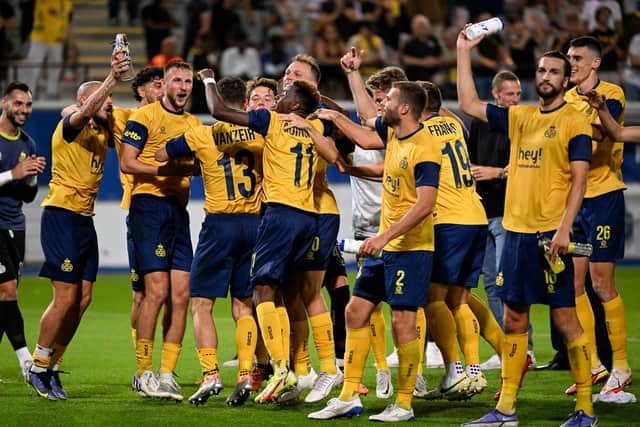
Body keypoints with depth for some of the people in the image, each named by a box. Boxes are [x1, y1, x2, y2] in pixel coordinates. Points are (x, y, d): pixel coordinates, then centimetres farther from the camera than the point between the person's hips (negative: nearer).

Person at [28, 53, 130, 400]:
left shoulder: (102, 132, 15)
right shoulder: (71, 125, -9)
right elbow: (87, 110, -30)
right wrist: (112, 77, -42)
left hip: (85, 220, 8)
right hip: (61, 215, -8)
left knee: (82, 298, 5)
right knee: (66, 298, -9)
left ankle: (52, 367, 15)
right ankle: (38, 368, 4)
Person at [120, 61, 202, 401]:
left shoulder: (194, 124, 18)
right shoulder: (144, 117, -2)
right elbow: (127, 163, -9)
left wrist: (194, 167, 0)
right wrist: (167, 169, -18)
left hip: (179, 210, 7)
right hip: (149, 204, -7)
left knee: (181, 294, 1)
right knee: (157, 290, -12)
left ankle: (167, 374, 6)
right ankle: (144, 372, -3)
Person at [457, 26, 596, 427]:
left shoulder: (575, 122, -4)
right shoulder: (520, 117, 14)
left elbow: (579, 180, -10)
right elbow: (469, 104, 18)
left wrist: (563, 229, -19)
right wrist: (464, 51, 15)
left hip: (550, 233, -6)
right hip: (516, 229, 6)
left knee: (566, 318, -5)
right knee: (514, 320, 9)